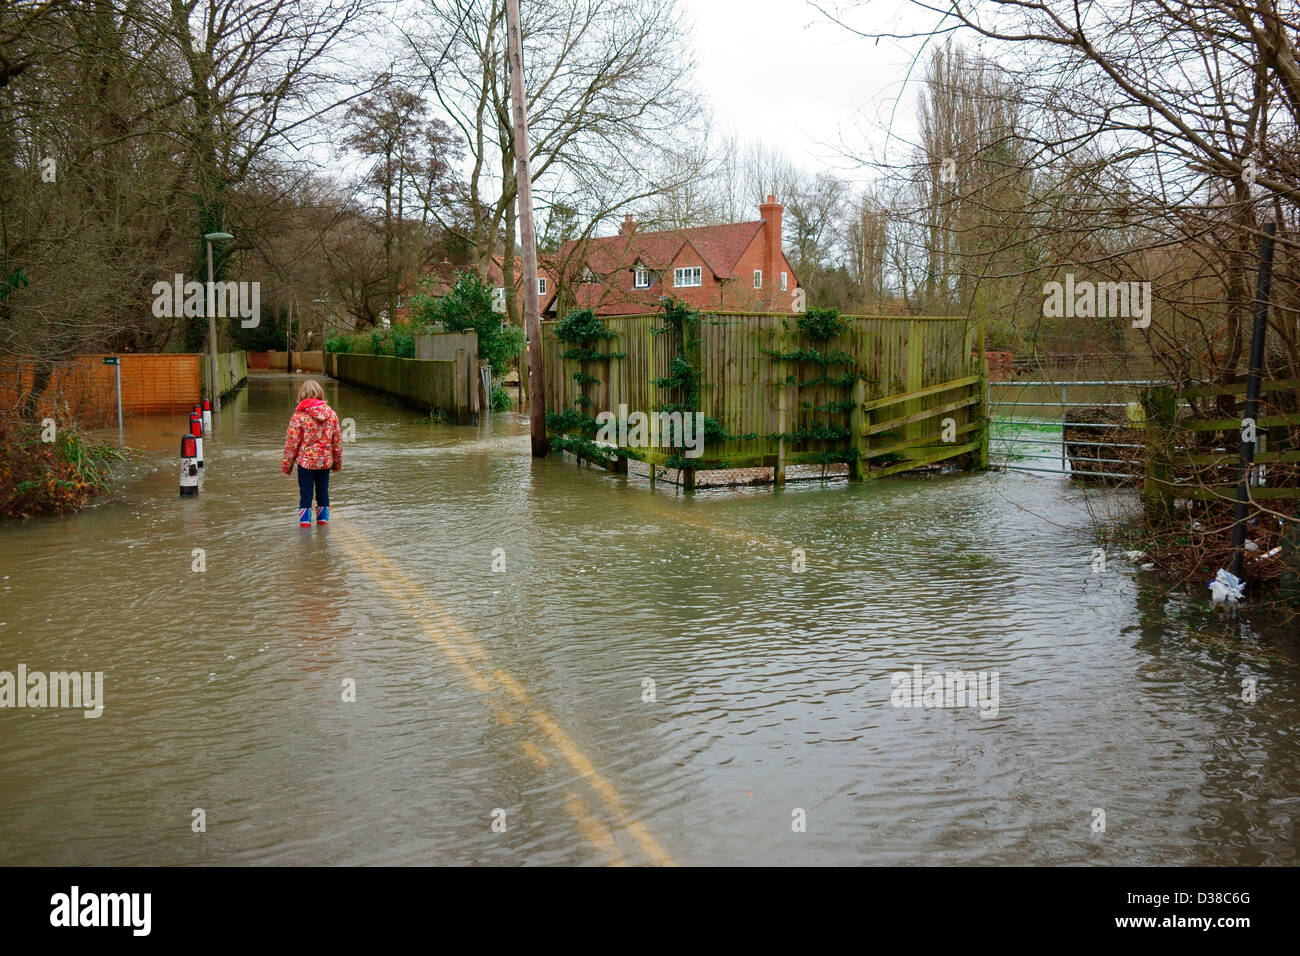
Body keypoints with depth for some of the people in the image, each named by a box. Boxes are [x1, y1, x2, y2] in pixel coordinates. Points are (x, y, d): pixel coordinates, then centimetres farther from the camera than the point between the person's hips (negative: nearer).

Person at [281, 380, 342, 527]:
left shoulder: (299, 416, -11)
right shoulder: (331, 414, 0)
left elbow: (292, 442, -8)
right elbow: (337, 440, 6)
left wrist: (286, 464, 2)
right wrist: (337, 462, 18)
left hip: (306, 461, -3)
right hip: (326, 460, 3)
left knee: (305, 492, 5)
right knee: (323, 490, 15)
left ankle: (305, 520, 5)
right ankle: (323, 518, 22)